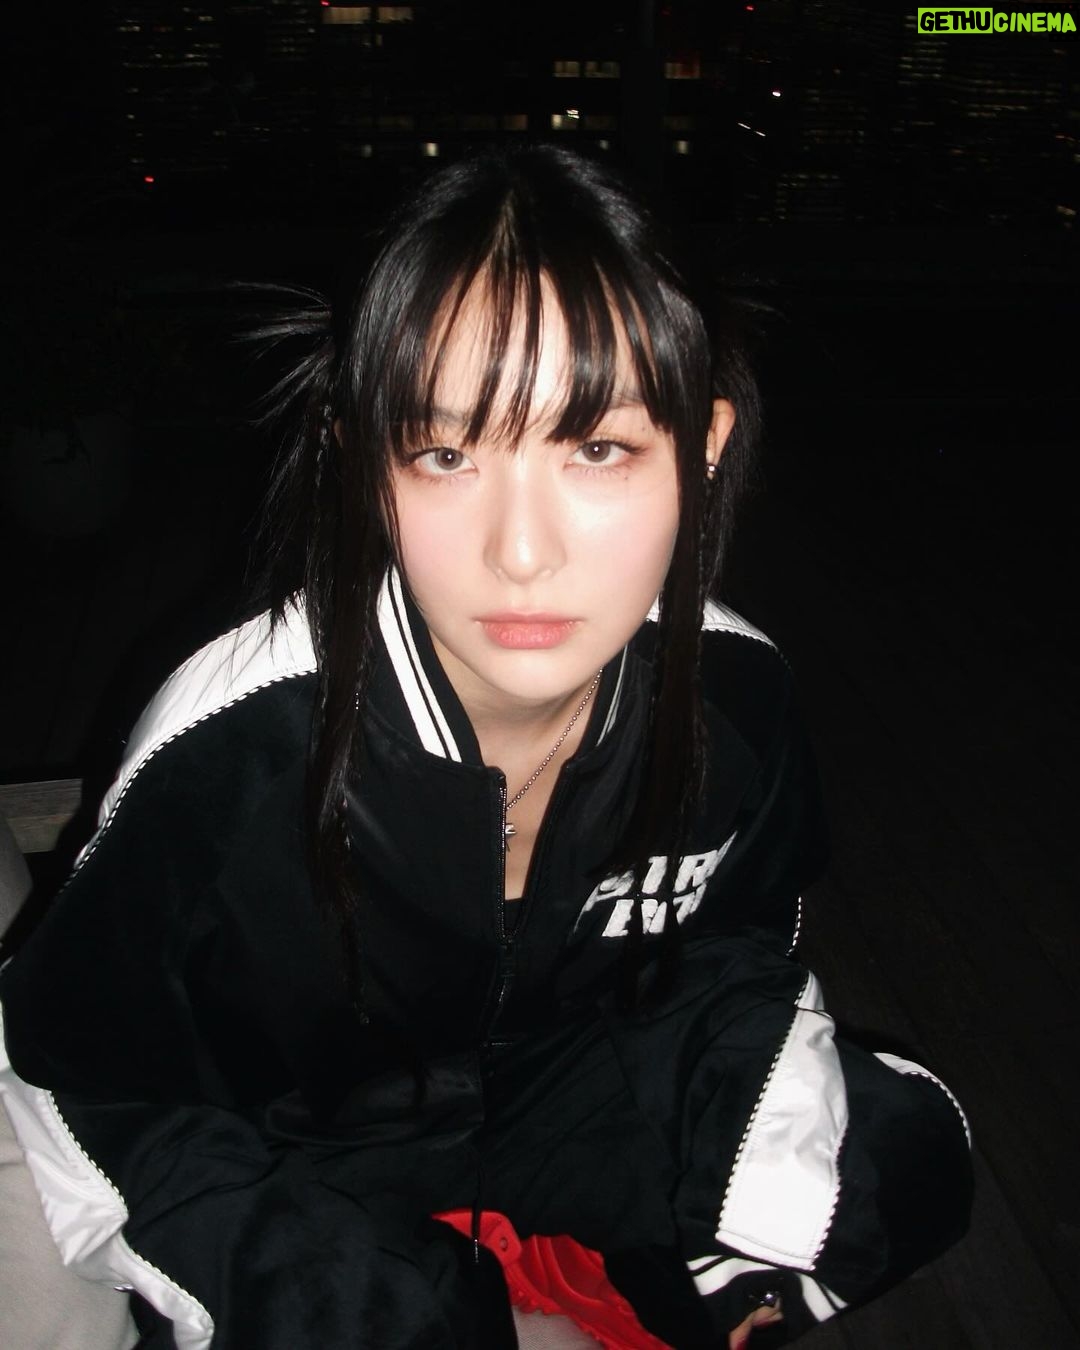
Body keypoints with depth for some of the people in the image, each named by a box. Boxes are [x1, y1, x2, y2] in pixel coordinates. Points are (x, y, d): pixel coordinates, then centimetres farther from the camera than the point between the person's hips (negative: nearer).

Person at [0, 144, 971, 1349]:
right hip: (300, 1155, -2)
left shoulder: (731, 694, -19)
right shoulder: (232, 752, -31)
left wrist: (761, 1234, -9)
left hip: (569, 1087, 4)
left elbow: (736, 959, 0)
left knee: (900, 1159, -9)